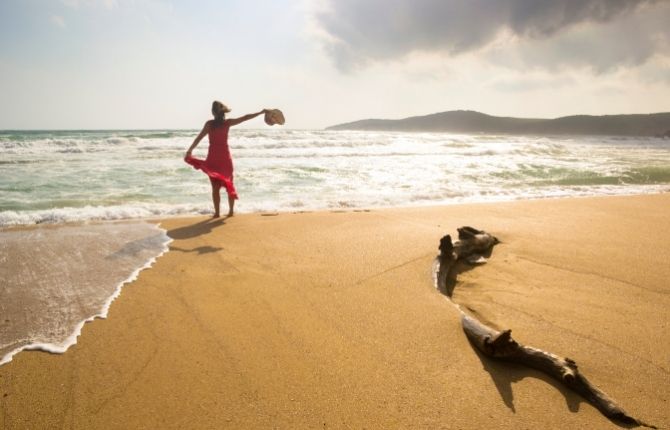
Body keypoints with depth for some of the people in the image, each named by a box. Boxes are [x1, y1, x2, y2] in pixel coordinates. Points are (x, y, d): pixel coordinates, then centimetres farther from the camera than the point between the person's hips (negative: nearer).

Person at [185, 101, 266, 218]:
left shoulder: (209, 124, -6)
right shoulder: (228, 122, -2)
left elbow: (199, 137, -7)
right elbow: (245, 117, 4)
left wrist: (190, 150, -2)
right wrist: (261, 112, 11)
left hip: (213, 157, -1)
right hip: (225, 156, 2)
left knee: (215, 186, 3)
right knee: (229, 184, 11)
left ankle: (217, 212, 1)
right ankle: (231, 211, 12)